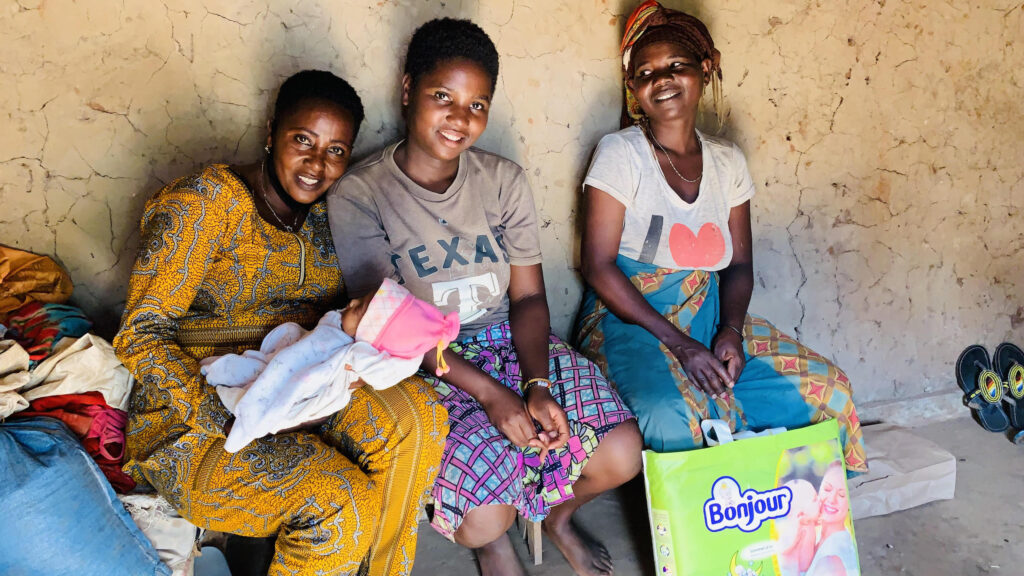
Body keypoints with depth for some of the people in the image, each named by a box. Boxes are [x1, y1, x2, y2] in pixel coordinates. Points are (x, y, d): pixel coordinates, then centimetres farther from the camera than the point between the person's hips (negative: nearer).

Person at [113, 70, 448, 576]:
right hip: (196, 425, -6)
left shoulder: (325, 217, 8)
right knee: (343, 503, -28)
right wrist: (223, 416, -29)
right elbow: (141, 333, -15)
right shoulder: (209, 201, -13)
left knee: (416, 413, -20)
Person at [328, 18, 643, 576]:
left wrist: (538, 385, -17)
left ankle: (557, 514, 22)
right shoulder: (358, 194, -10)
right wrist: (488, 392, -22)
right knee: (484, 519, -24)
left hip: (512, 340, 4)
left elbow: (528, 296, 2)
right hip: (425, 367, -3)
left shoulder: (504, 180, 3)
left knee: (621, 455, -15)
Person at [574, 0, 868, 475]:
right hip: (628, 319, -5)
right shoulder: (620, 154, -7)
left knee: (828, 389, -9)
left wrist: (731, 331, -11)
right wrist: (678, 344, -19)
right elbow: (599, 266, -13)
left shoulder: (727, 162, 8)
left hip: (709, 317, 5)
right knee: (671, 417, -34)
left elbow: (739, 264, 11)